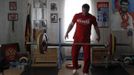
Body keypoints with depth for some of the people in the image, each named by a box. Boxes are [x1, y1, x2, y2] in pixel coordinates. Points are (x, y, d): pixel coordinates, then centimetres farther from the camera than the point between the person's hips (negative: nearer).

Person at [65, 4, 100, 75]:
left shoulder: (92, 18, -5)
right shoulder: (76, 16, -4)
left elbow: (96, 27, 8)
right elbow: (71, 24, 8)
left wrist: (98, 36, 4)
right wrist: (67, 32, 2)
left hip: (86, 40, 0)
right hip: (77, 39, 1)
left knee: (87, 56, -1)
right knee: (74, 54, 3)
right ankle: (75, 68, 29)